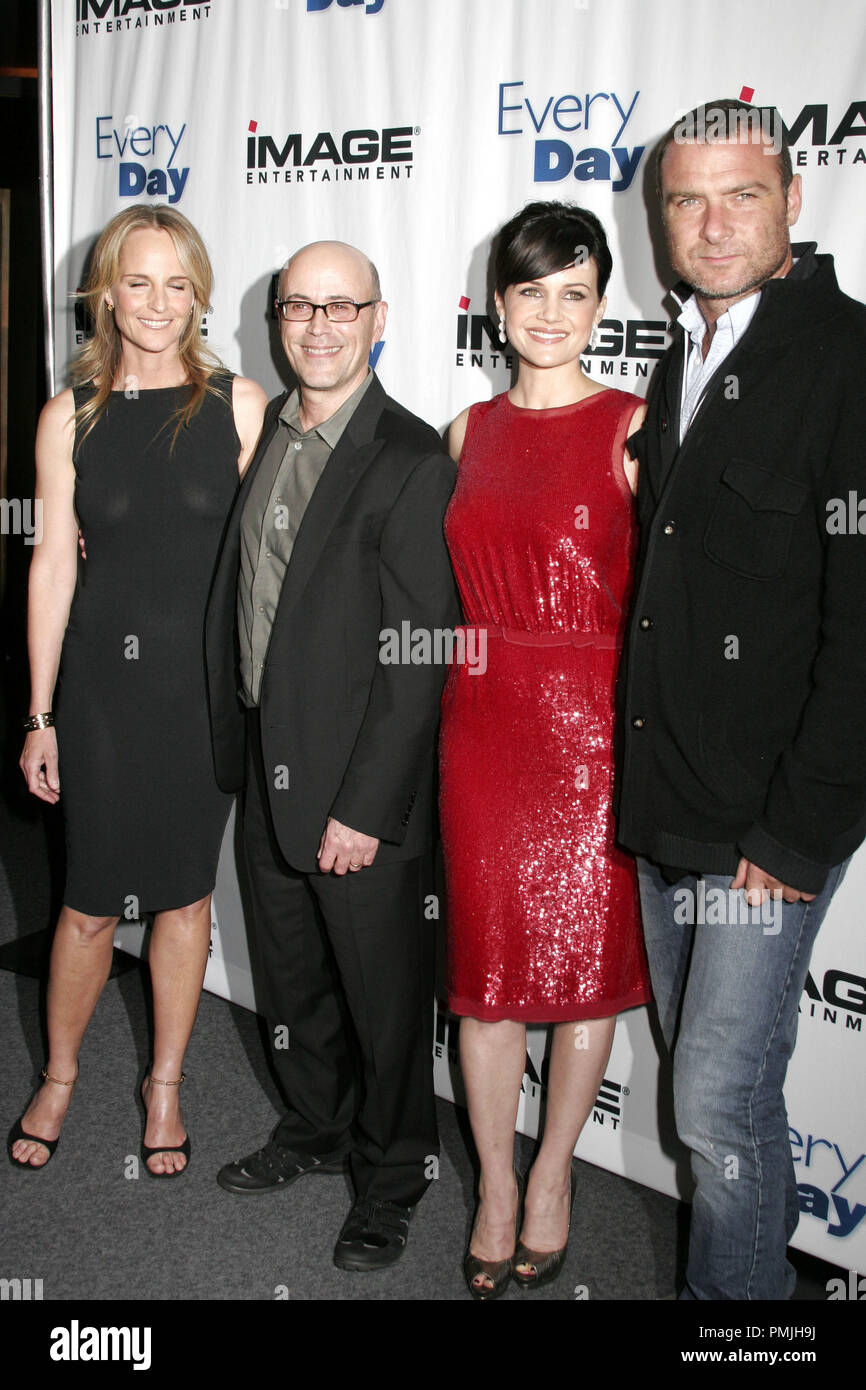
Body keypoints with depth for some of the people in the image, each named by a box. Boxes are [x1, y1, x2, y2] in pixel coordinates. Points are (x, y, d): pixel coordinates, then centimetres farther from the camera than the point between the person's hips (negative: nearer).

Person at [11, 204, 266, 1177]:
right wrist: (40, 717, 1)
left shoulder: (237, 404, 0)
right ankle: (59, 1075, 31)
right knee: (91, 903, 5)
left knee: (186, 891, 11)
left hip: (209, 678, 0)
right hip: (103, 678, 0)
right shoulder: (70, 417, 1)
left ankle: (164, 1085, 30)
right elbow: (52, 565, 1)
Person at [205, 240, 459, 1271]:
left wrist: (364, 808, -18)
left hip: (363, 792, -7)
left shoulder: (413, 463, -16)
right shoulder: (265, 433, 6)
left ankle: (390, 1177, 32)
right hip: (266, 770, 7)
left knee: (383, 992, 11)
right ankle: (316, 1129, 45)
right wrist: (231, 744, 10)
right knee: (290, 979, 22)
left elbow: (418, 659, -18)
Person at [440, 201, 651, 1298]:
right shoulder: (469, 432, 9)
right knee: (486, 957, 9)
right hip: (481, 721, 4)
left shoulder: (632, 428, -4)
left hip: (594, 723, -3)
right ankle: (495, 1185, 28)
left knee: (586, 956, 8)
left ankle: (552, 1175, 30)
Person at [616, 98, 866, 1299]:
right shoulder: (682, 364, 13)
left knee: (722, 1105, -1)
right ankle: (758, 1248, 39)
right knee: (708, 1085, 19)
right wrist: (649, 788, 10)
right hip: (665, 811, 8)